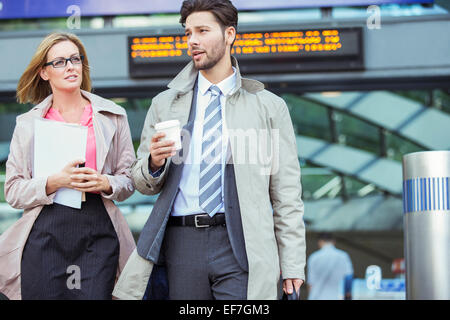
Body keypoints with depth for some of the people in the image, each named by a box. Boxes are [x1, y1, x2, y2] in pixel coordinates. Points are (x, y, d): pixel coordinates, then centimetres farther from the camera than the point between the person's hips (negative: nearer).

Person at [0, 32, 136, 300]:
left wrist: (105, 183, -9)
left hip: (98, 232, 0)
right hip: (45, 235, 0)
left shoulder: (112, 116, 11)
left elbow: (129, 179, 13)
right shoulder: (28, 124, 9)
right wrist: (55, 182, -13)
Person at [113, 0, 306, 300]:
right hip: (182, 241, 2)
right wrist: (154, 163, -8)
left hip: (240, 244, -2)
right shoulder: (165, 104, 14)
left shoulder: (269, 106, 7)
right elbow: (143, 183, 15)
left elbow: (286, 193, 5)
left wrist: (292, 266, -1)